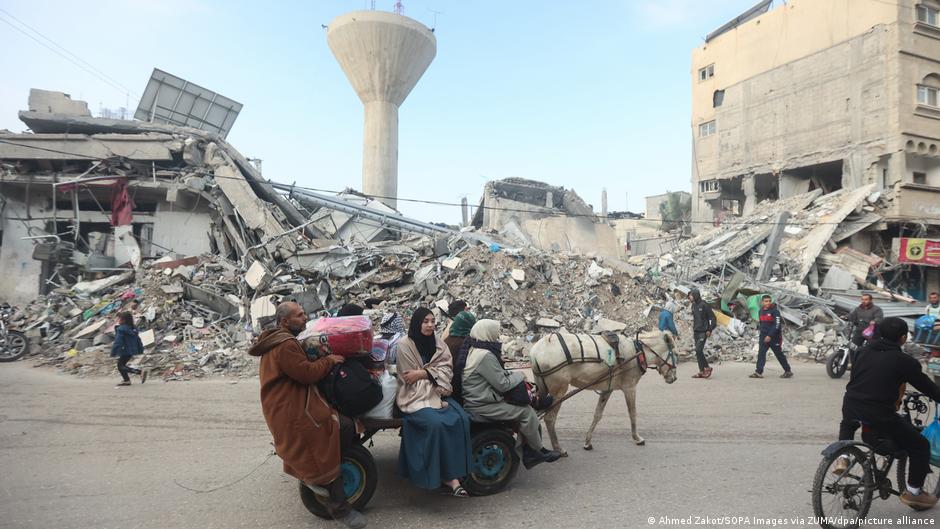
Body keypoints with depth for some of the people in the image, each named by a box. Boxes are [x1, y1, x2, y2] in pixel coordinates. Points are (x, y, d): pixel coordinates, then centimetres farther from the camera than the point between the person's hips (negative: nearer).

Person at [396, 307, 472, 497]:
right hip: (415, 397, -5)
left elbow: (447, 369, 1)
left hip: (437, 393, 5)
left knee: (461, 419, -22)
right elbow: (410, 379, -7)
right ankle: (446, 476, -17)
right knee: (436, 422, -31)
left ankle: (454, 473, -19)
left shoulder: (438, 343, 10)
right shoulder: (404, 345, -5)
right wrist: (432, 373, -13)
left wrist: (423, 373, -13)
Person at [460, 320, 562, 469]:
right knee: (526, 412, -6)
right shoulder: (486, 356, -23)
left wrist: (514, 374, 4)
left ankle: (529, 453, 14)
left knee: (524, 405, 11)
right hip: (482, 407, -10)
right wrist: (519, 375, -3)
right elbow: (502, 385, -20)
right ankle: (539, 450, 15)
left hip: (479, 399, 10)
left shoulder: (475, 351, 9)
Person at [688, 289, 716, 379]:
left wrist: (710, 330, -12)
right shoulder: (693, 305, 12)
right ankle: (702, 371, 12)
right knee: (698, 352, 7)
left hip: (703, 332, -8)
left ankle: (707, 368, 2)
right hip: (696, 332, 8)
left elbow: (713, 318, -9)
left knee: (698, 350, -14)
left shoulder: (704, 305, -11)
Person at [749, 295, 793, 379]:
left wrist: (770, 336, -22)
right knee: (761, 353, -7)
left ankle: (788, 371, 23)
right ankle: (758, 372, -11)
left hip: (774, 336, -5)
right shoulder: (761, 311, 9)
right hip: (763, 336, 5)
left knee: (779, 354, 6)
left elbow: (777, 325, -19)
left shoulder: (775, 311, -12)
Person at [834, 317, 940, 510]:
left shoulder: (865, 350, 9)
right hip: (880, 416, -5)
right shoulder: (905, 362, -6)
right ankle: (913, 492, 25)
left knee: (848, 423, 40)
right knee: (920, 445, 16)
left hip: (850, 408, 5)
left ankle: (843, 458, 20)